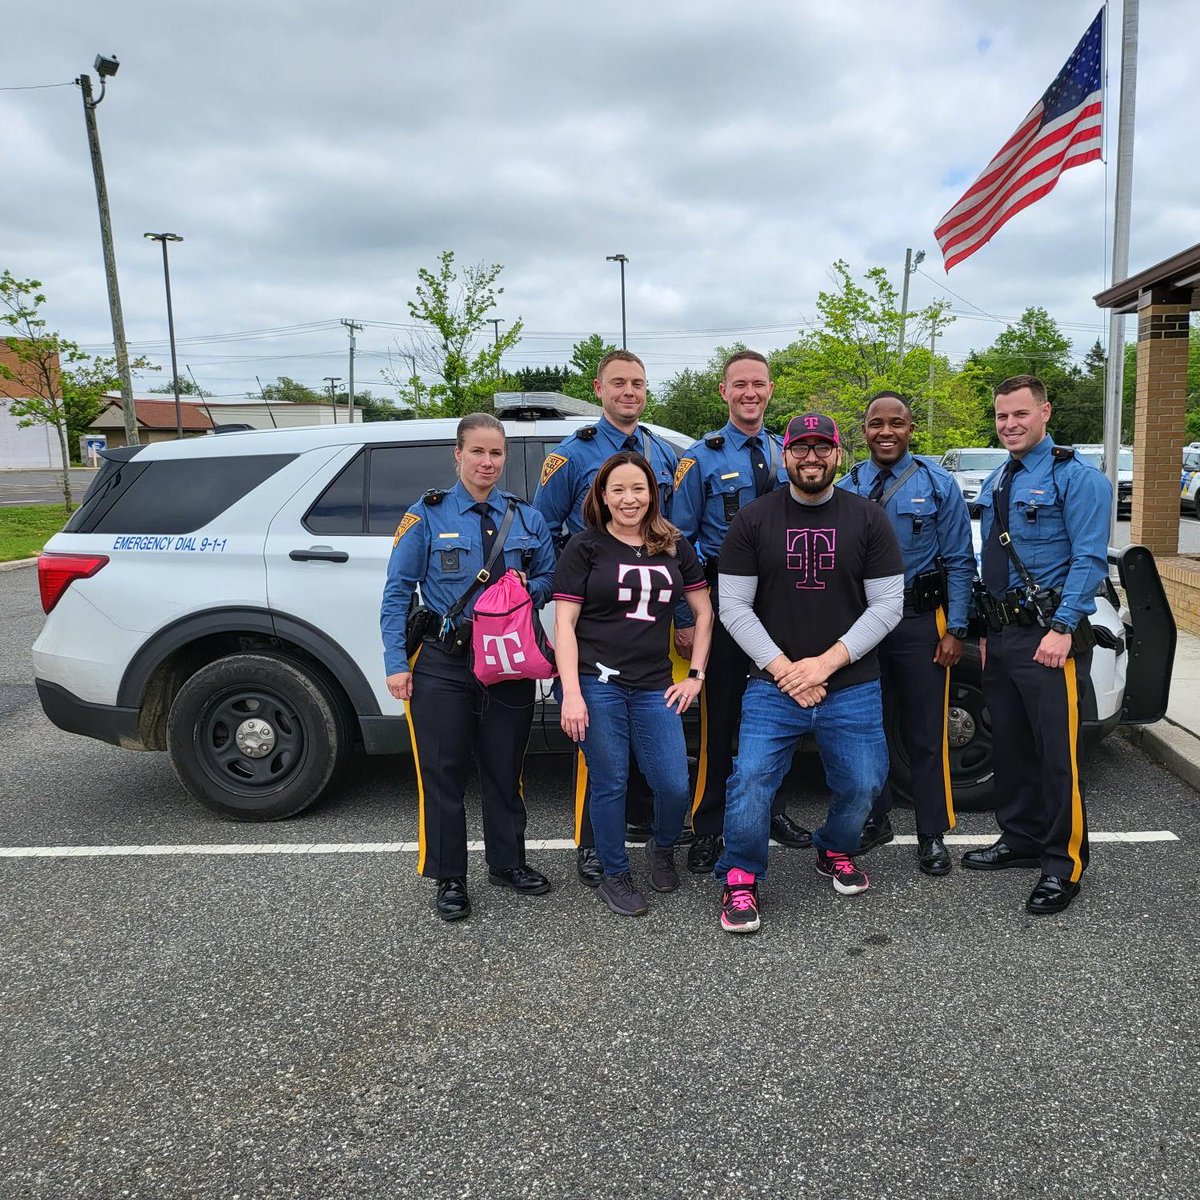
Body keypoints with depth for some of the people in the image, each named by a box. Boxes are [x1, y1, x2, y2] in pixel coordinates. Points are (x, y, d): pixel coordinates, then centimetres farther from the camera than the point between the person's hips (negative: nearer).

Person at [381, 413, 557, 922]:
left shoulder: (526, 517, 6)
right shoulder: (427, 515, -3)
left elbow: (549, 579, 13)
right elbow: (397, 591, -4)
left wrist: (527, 589, -10)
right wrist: (396, 663, -10)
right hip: (443, 664, -2)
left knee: (505, 769, 14)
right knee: (443, 772, 4)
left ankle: (508, 863, 32)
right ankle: (449, 879, 19)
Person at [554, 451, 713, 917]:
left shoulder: (675, 547, 12)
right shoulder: (585, 547, 1)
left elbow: (704, 612, 17)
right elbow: (564, 622, -4)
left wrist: (696, 675, 9)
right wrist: (571, 693, -12)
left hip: (654, 687, 3)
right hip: (597, 683, -3)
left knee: (675, 785, -1)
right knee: (610, 785, 2)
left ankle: (662, 849, 31)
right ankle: (614, 875, 24)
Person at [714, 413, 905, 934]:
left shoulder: (868, 519, 2)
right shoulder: (753, 520, 0)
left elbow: (887, 604, -1)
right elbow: (733, 605, -3)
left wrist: (827, 662, -11)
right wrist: (783, 669, -12)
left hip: (852, 688, 1)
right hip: (773, 685, -1)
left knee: (862, 783, 7)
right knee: (751, 780, -10)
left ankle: (836, 851, 38)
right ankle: (740, 879, 12)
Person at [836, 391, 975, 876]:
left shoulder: (938, 485, -1)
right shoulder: (846, 487, 4)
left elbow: (959, 562, -2)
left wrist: (955, 629, -9)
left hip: (920, 622, -2)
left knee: (926, 732, 4)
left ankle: (932, 835, 18)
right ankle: (875, 819, 30)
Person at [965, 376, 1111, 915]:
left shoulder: (1075, 478, -7)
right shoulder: (995, 484, 16)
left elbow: (1089, 560, -14)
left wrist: (1062, 628, -22)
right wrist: (988, 631, 15)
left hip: (1048, 637, -8)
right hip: (1002, 634, 8)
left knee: (1057, 751, -3)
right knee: (1011, 745, 15)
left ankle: (1063, 864, 9)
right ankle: (1020, 839, 30)